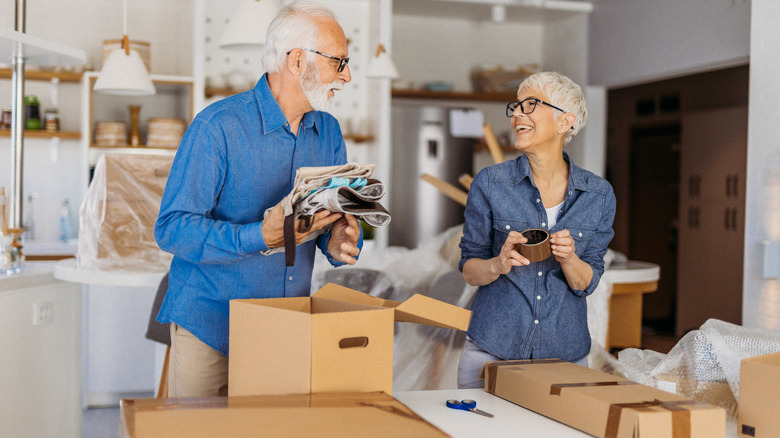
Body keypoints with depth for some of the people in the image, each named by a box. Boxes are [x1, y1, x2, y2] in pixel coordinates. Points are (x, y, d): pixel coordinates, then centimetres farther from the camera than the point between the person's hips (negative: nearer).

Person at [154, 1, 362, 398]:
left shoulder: (329, 133, 4)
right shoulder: (218, 126, -16)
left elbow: (338, 220, 8)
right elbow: (171, 228, -20)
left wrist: (339, 243, -17)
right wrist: (260, 237, -32)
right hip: (209, 324, -5)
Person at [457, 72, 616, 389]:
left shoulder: (599, 194, -2)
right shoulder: (490, 183, -5)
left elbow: (587, 283, 1)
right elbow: (469, 270, 0)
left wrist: (568, 259, -20)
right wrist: (498, 265, -21)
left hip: (566, 353, 1)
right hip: (491, 350, -1)